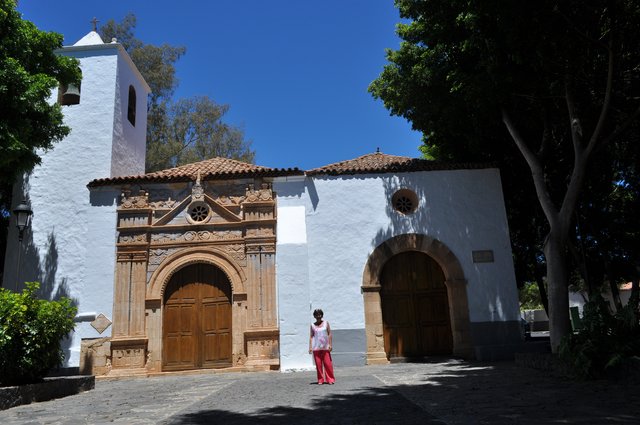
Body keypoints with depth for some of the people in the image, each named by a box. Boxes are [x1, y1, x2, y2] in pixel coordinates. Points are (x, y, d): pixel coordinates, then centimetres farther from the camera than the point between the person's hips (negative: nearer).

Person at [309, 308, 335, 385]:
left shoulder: (326, 323, 5)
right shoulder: (313, 325, 6)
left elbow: (329, 334, 3)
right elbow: (311, 336, 5)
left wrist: (330, 344, -5)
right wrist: (310, 347, -2)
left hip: (325, 347, -1)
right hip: (316, 347, 1)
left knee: (327, 363, -3)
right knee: (318, 364, 1)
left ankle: (330, 379, 5)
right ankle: (320, 380, 10)